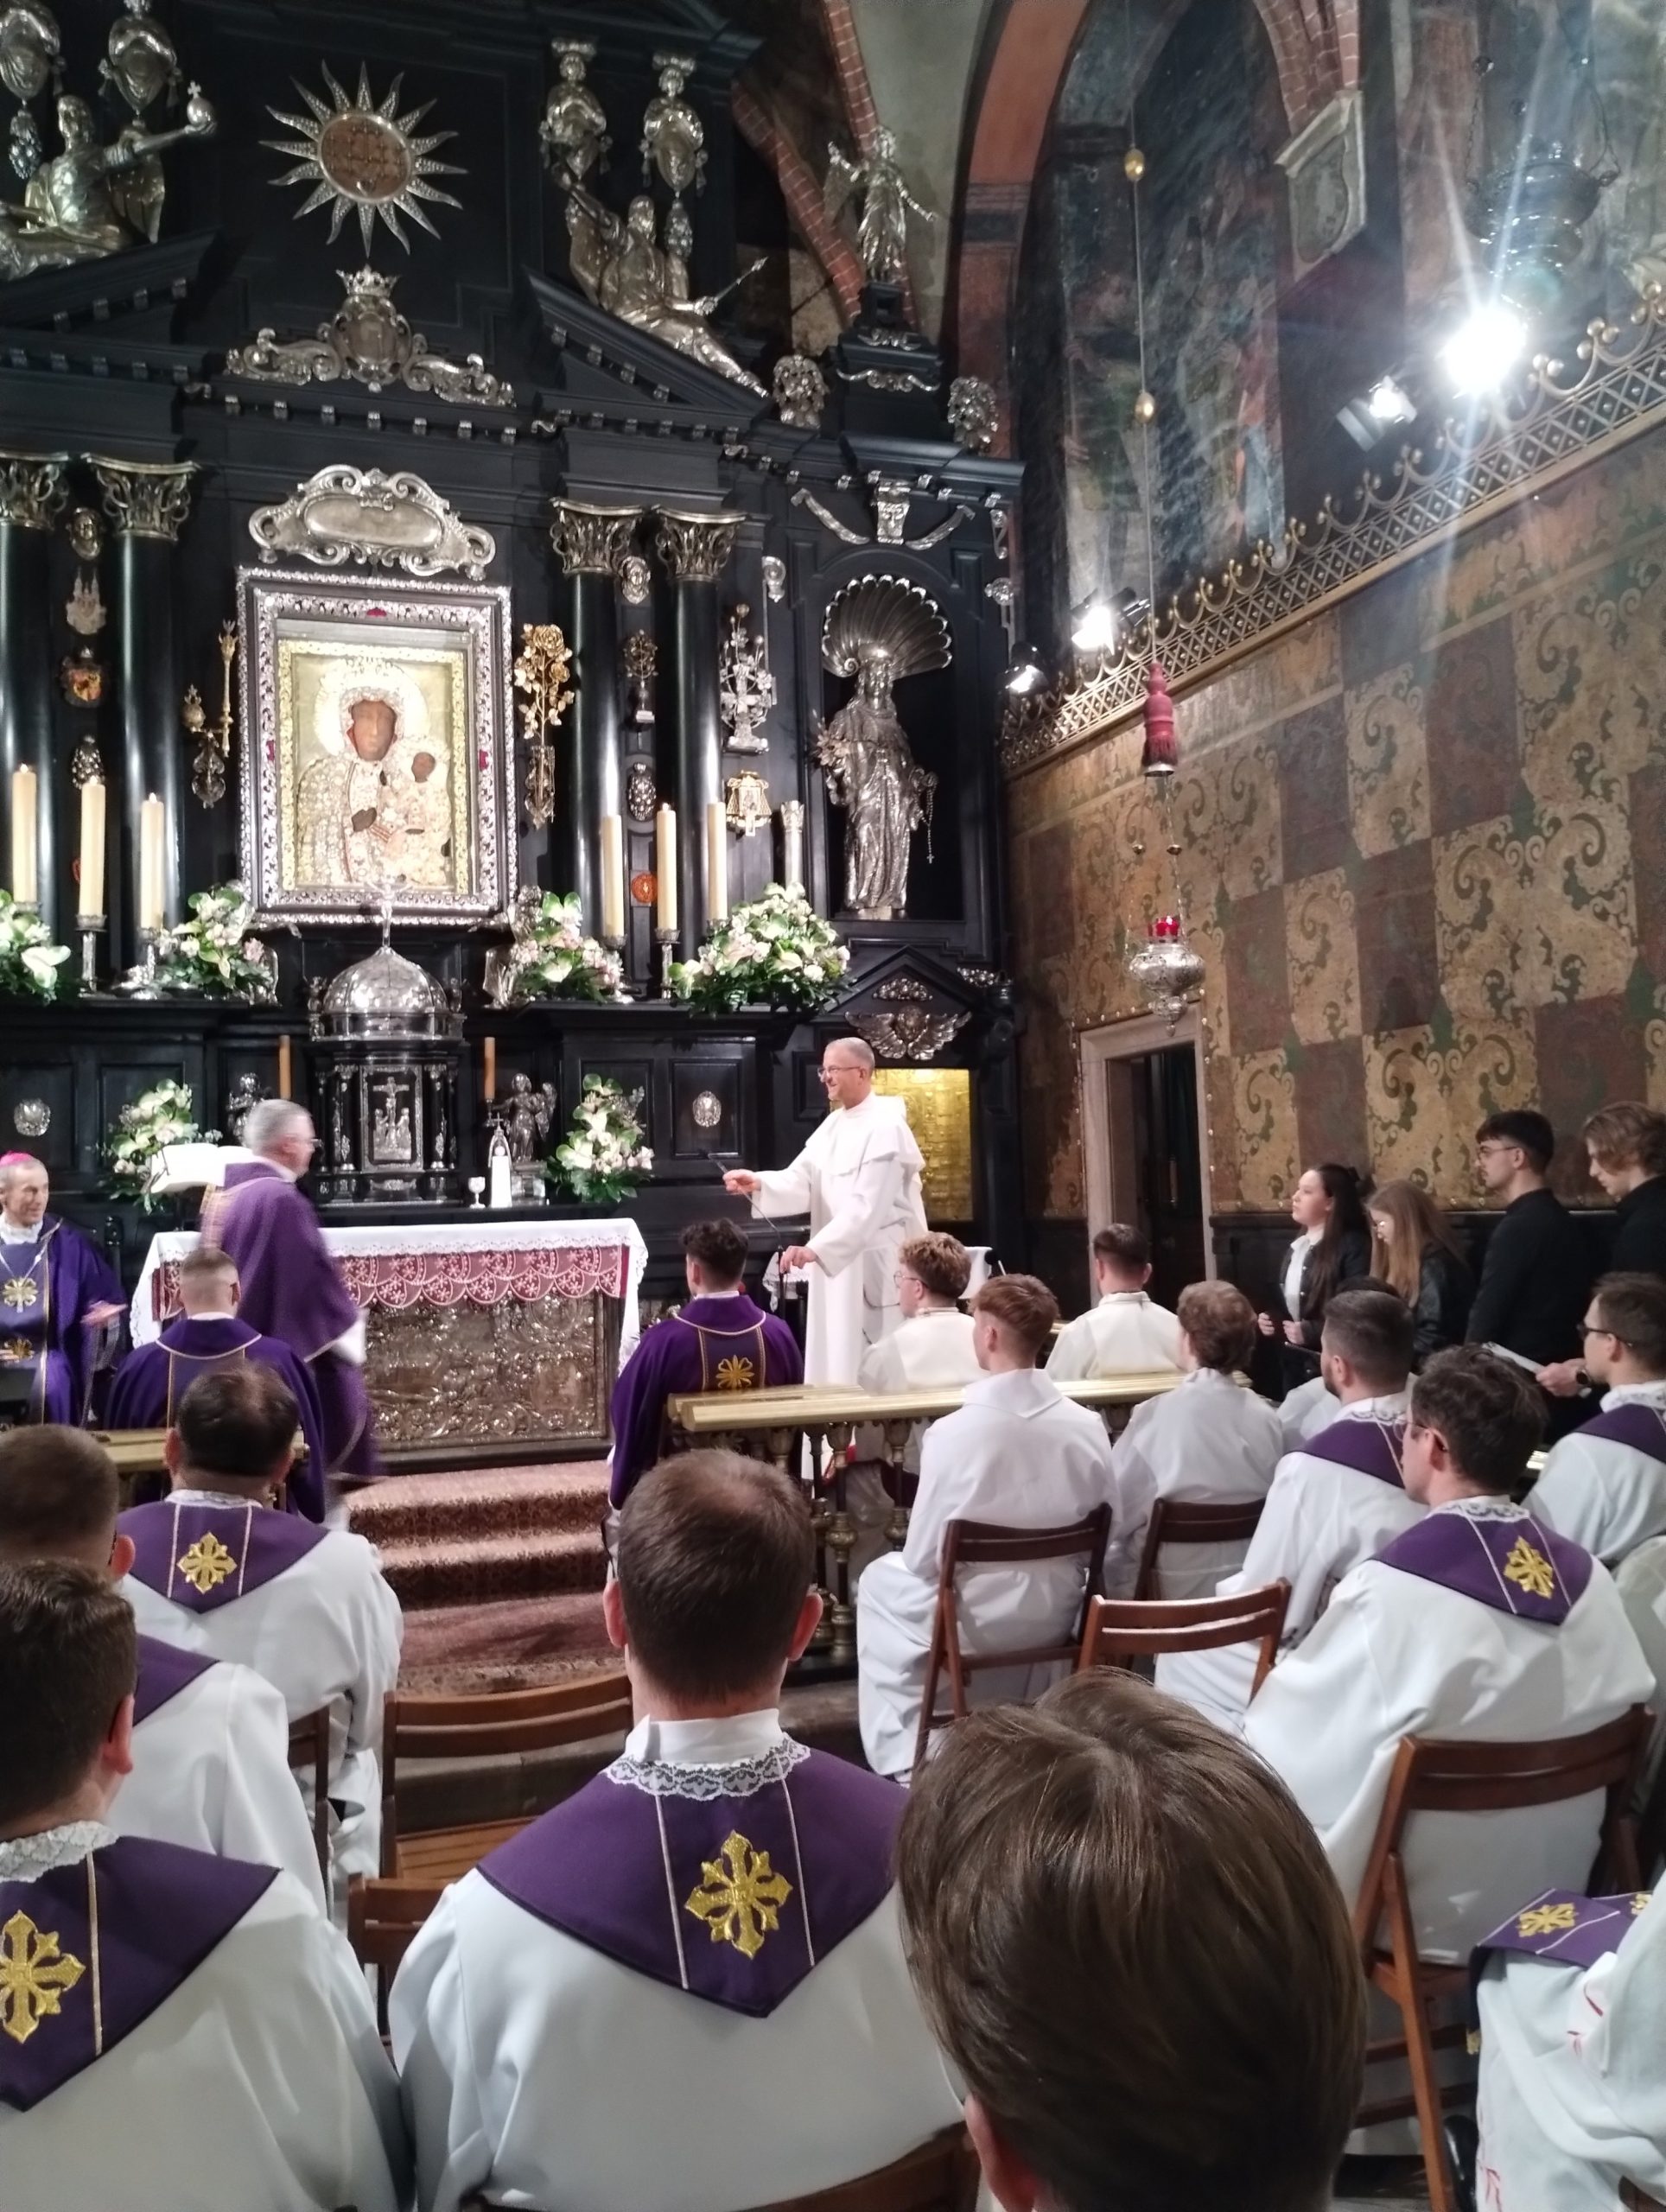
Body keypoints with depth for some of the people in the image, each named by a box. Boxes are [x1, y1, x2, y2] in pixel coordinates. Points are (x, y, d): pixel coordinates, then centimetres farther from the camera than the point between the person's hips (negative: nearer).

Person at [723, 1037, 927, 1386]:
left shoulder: (886, 1127, -17)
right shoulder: (833, 1125, 11)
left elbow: (868, 1207, -26)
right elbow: (800, 1182, 3)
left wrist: (815, 1249, -35)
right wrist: (759, 1185, -17)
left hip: (880, 1265, -8)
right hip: (837, 1260, 8)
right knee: (834, 1364, 10)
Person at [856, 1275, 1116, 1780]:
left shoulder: (954, 1430, -24)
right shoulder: (1088, 1426, -11)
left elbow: (923, 1557, -16)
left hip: (973, 1620, -4)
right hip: (1057, 1614, 4)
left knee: (882, 1579, 25)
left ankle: (899, 1754, 28)